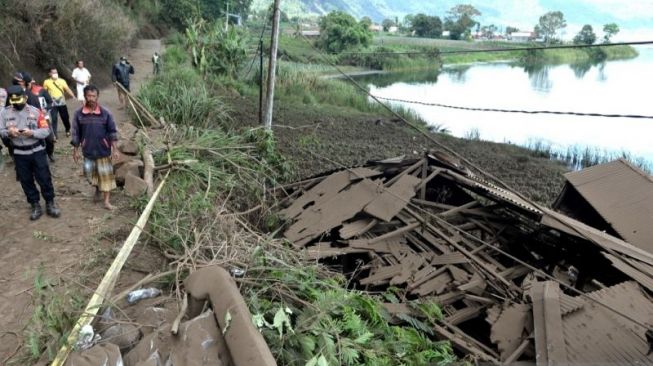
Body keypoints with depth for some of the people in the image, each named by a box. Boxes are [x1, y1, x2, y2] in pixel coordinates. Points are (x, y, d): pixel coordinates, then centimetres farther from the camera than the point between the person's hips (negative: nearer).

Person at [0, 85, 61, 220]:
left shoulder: (36, 111, -7)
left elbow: (46, 131, -8)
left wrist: (32, 133, -25)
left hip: (37, 151, -2)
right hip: (19, 154, 2)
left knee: (44, 178, 4)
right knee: (26, 181, 11)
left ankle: (50, 204, 19)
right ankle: (35, 205, 24)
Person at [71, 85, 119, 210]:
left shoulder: (105, 113, -9)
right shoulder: (79, 114, -6)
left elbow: (112, 131, -3)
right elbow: (76, 133, 1)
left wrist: (114, 149, -5)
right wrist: (75, 150, 3)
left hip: (103, 150, -1)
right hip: (88, 150, 2)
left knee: (106, 174, 2)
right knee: (90, 173, 13)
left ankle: (107, 201, 11)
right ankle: (97, 189, 44)